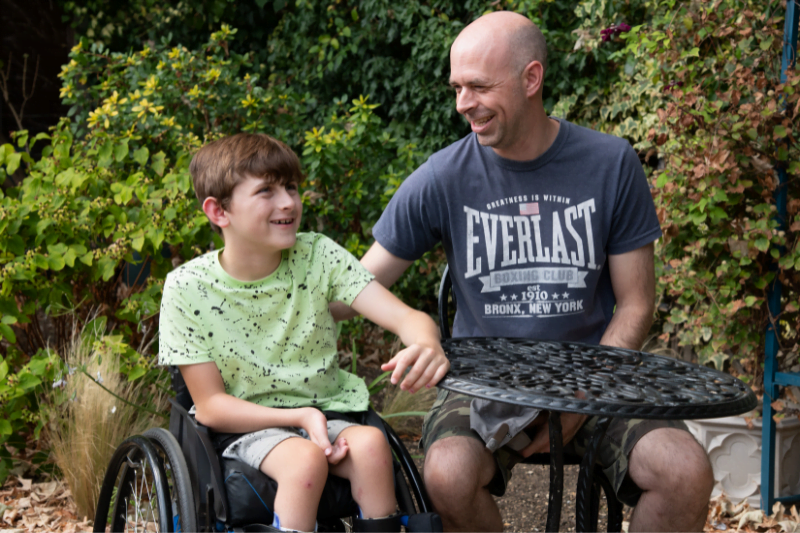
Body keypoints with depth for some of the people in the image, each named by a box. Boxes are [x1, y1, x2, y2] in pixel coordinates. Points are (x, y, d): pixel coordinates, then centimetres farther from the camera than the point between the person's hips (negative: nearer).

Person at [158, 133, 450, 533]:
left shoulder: (318, 257, -4)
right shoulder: (188, 288, -10)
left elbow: (405, 316, -13)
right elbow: (210, 407, -9)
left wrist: (427, 345, -38)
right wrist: (301, 417, -21)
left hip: (327, 414, 3)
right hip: (248, 426, -2)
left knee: (370, 443, -28)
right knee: (305, 458, -32)